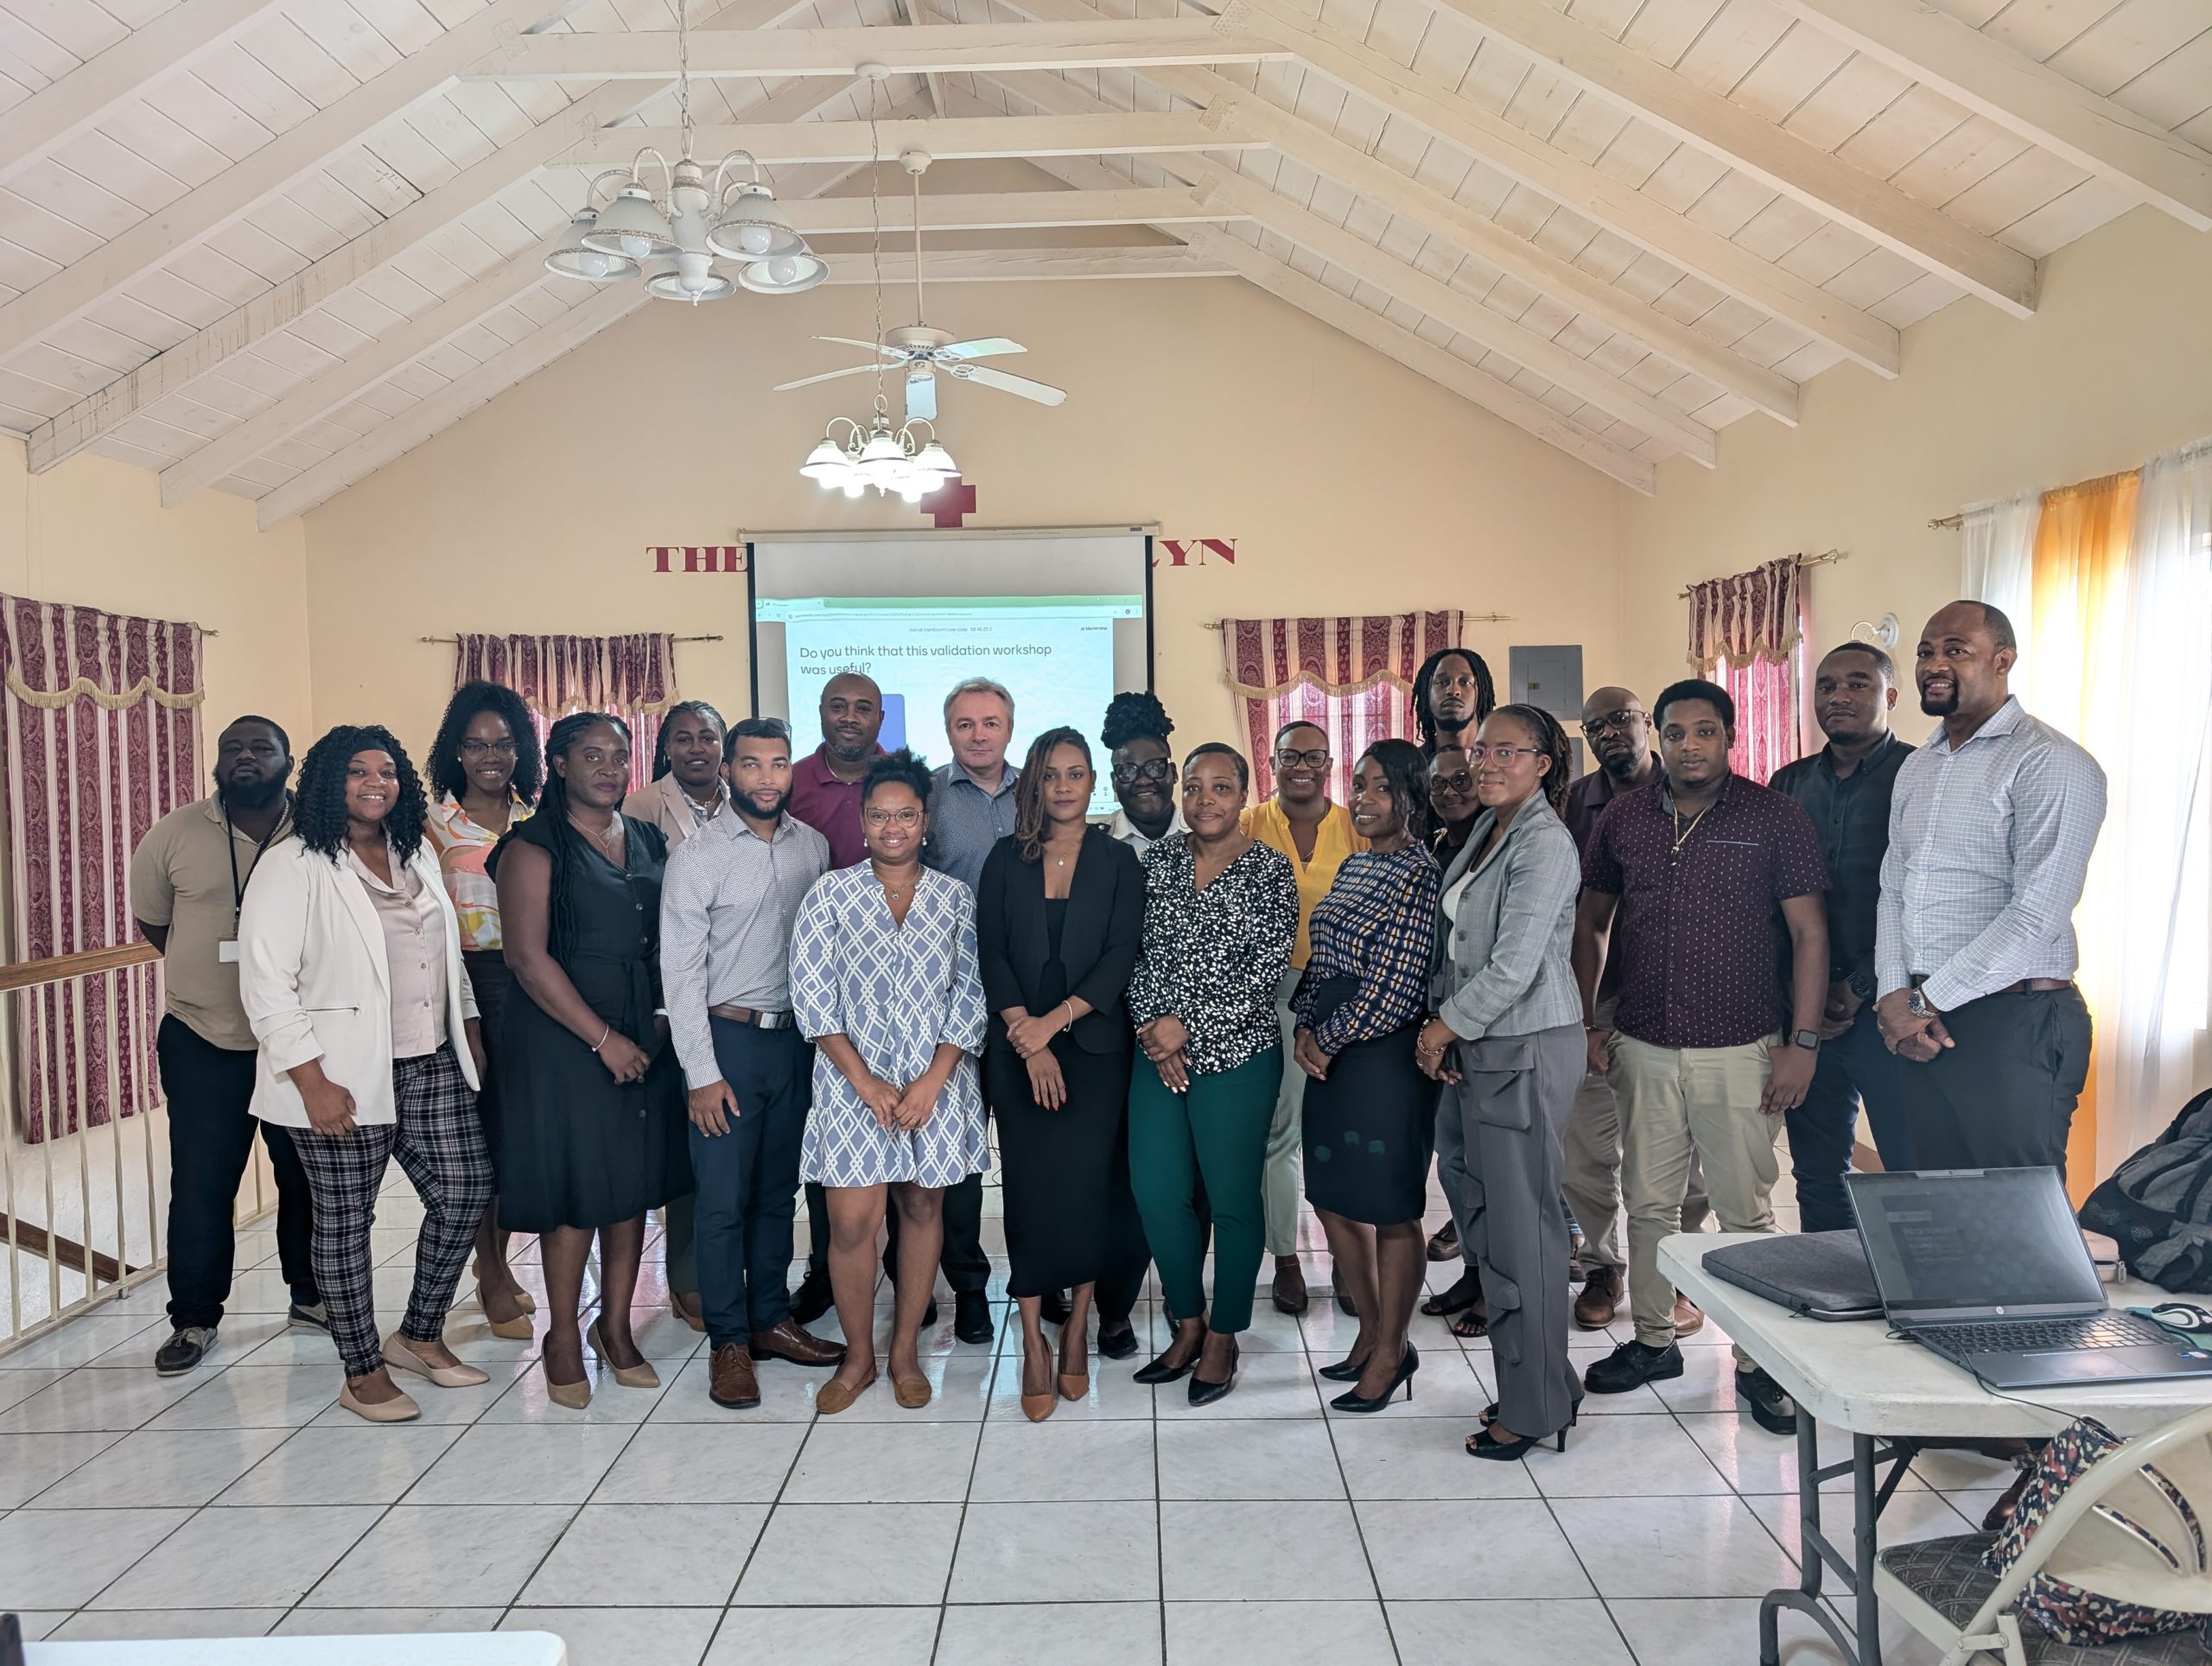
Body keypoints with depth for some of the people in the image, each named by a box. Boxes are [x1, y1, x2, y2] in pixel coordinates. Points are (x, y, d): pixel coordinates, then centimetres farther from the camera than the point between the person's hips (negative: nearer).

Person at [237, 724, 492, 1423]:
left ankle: (419, 1335, 25)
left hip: (432, 1067, 7)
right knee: (344, 1221, 4)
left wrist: (471, 1035, 15)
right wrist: (312, 1082, -17)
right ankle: (363, 1370, 18)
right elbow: (264, 984, -13)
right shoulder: (291, 866, -8)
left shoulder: (416, 857, 13)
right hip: (343, 1078, -6)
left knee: (466, 1192, 5)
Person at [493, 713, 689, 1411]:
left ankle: (615, 1327, 23)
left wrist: (665, 1020, 0)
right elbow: (529, 957, -12)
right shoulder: (535, 847, -5)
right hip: (564, 1037, -5)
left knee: (635, 1183, 9)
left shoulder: (650, 841, 11)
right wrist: (603, 1038, -14)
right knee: (575, 1189, 1)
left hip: (645, 1036, 5)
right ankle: (562, 1339, 17)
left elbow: (674, 935, 14)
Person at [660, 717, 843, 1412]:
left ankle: (771, 1319, 28)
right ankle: (729, 1341, 13)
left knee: (779, 1191, 14)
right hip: (728, 1038, -4)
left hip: (796, 1036, 4)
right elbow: (681, 970, -10)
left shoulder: (813, 847, 4)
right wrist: (702, 1075, -12)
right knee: (723, 1199, 0)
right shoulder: (697, 855, -9)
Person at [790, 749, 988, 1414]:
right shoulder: (830, 893, 1)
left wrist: (935, 1078, -10)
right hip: (853, 1080, -1)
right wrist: (864, 1080, -11)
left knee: (923, 1208, 9)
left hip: (937, 1081, 1)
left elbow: (971, 994, 0)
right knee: (851, 1221, -3)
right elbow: (811, 993, -4)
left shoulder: (956, 898, 3)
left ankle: (905, 1352, 24)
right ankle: (858, 1356, 16)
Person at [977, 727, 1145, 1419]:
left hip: (1094, 1045, -1)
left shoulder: (1118, 861, 3)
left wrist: (1054, 1021, -14)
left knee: (1086, 1181, -3)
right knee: (1029, 1186, 0)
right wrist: (1030, 1043, -9)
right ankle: (1033, 1340, 7)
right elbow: (992, 954, 1)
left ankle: (1078, 1323, 15)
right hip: (1018, 1050, 1)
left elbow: (1121, 956, -5)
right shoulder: (1006, 859, 7)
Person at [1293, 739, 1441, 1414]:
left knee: (1390, 1208, 3)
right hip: (1332, 1055, 9)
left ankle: (1391, 1352, 19)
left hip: (1386, 1056, -9)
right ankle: (1371, 1332, 32)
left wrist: (1327, 1039, -8)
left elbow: (1394, 987, -18)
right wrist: (1306, 1027, -1)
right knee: (1333, 1198, 15)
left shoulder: (1419, 875, -13)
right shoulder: (1354, 865, 13)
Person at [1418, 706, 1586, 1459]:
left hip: (1526, 1050, -9)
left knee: (1522, 1227, -1)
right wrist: (1441, 1025, 4)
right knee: (1489, 1220, 13)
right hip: (1476, 1050, 9)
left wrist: (1446, 1027, -8)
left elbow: (1514, 966, -20)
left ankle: (1533, 1409, 11)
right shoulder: (1486, 830, 12)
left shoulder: (1544, 842, -14)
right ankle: (1526, 1384, 26)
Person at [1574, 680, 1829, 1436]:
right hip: (1643, 1047, 3)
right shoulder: (1622, 819, 5)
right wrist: (1587, 1023, 7)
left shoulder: (1773, 818, -4)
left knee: (1747, 1212, 3)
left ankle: (1757, 1362, 16)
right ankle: (1653, 1339, 27)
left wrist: (1803, 1042, -9)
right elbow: (1590, 923, 13)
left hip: (1741, 1050, -3)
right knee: (1649, 1203, 12)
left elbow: (1809, 932, -3)